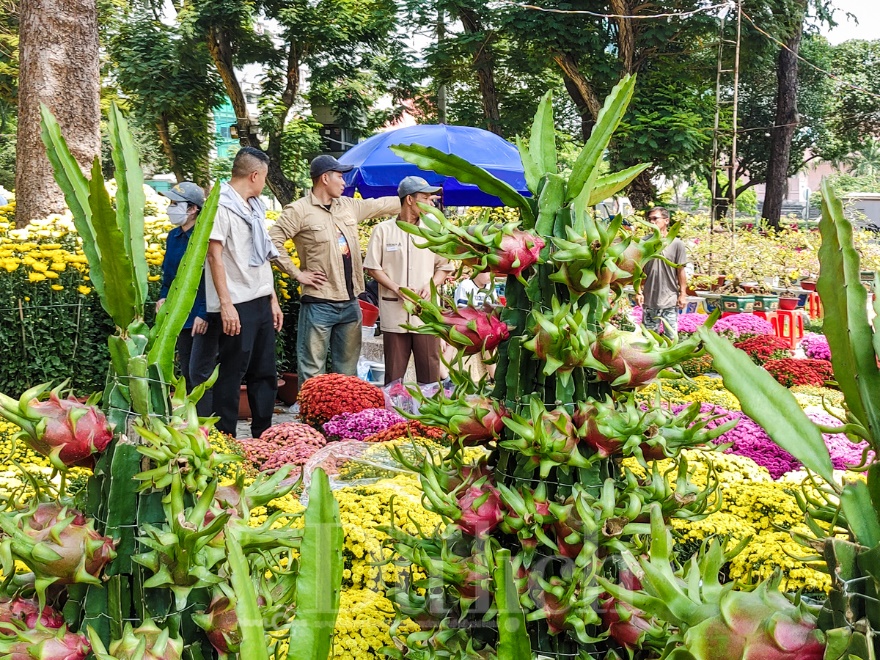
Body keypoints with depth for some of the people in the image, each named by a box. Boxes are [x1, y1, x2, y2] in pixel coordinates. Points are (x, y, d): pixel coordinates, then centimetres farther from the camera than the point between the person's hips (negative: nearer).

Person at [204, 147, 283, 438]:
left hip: (261, 303, 9)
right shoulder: (221, 205, -9)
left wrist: (273, 300, 17)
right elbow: (215, 255, -15)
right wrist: (226, 304, -20)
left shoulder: (254, 207, 18)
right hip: (236, 306, -9)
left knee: (265, 373, 12)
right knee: (231, 374, -4)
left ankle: (263, 436, 20)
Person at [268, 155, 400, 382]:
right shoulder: (299, 210, -8)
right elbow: (273, 241, -13)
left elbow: (381, 206, 24)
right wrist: (297, 273, -13)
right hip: (319, 303, -7)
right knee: (313, 371, -3)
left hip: (350, 302, 7)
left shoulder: (349, 206, 13)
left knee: (348, 370, 14)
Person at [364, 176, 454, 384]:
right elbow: (373, 267, 2)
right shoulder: (383, 230, 2)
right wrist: (396, 288, -10)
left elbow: (444, 267, 13)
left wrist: (431, 286, -6)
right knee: (393, 374, 4)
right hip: (394, 312, -2)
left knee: (430, 373, 2)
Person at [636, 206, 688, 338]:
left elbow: (680, 271, -1)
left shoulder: (676, 244, -4)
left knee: (671, 337, 3)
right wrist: (639, 292, 0)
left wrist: (683, 294, -3)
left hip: (670, 301, -2)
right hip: (649, 300, 2)